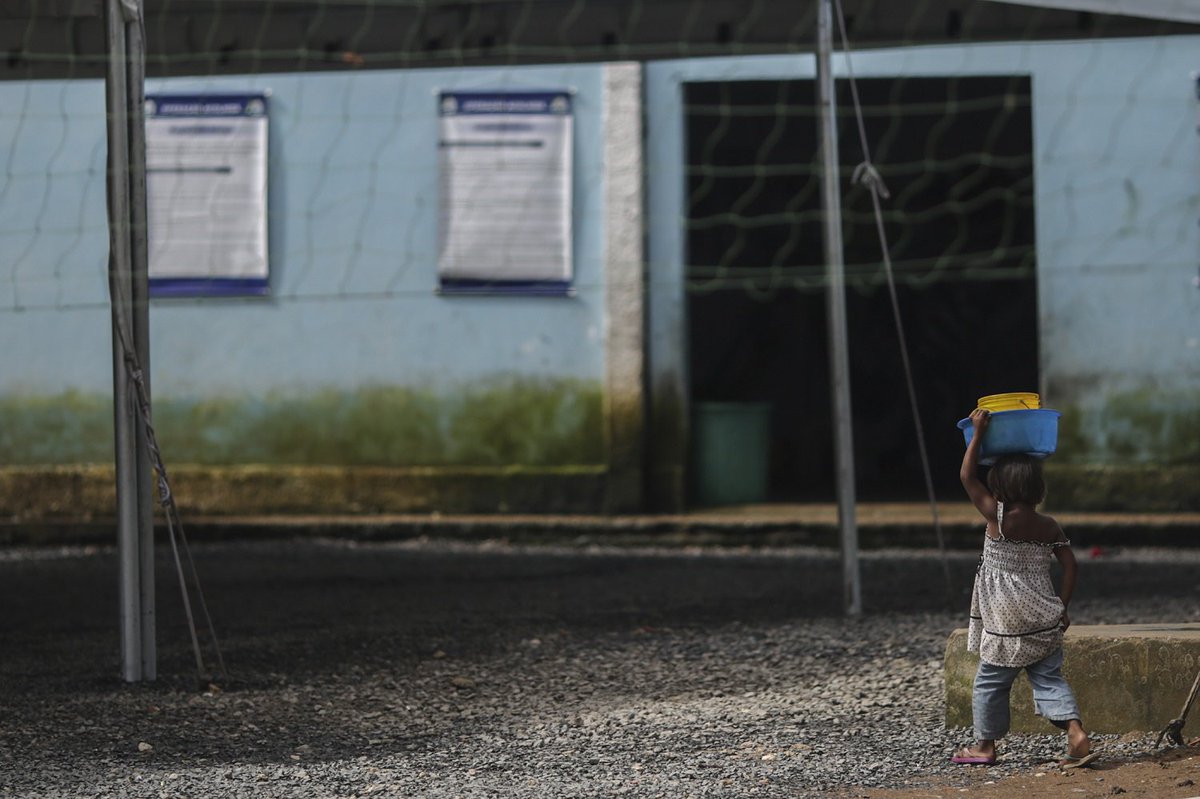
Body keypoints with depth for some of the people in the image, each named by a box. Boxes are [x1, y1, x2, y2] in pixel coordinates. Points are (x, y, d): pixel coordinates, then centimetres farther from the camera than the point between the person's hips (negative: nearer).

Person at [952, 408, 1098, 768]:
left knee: (990, 682, 11)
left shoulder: (999, 519, -15)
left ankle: (985, 744, 20)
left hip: (1006, 624, -5)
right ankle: (1077, 734, -9)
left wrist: (978, 434, -8)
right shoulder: (1049, 526, 0)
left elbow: (967, 477, -11)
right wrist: (1062, 607, 8)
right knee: (1049, 678, 7)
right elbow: (1070, 565, 0)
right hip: (1044, 623, 5)